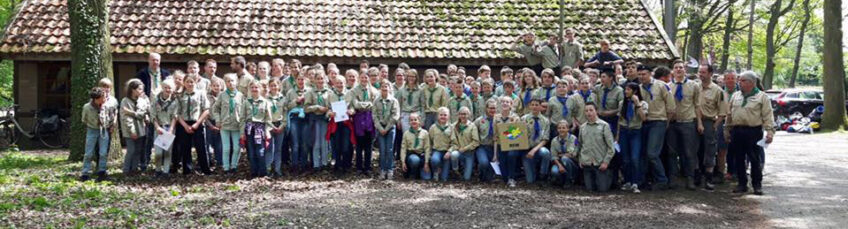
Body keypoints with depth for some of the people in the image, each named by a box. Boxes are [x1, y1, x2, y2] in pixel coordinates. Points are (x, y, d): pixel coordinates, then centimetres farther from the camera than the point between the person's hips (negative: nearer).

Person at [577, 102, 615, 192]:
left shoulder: (604, 126, -4)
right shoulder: (582, 127, 9)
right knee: (590, 188, 4)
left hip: (600, 164, -3)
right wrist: (580, 160, 9)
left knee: (603, 189, -2)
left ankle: (609, 175, 26)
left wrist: (606, 162, -10)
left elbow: (610, 147, -5)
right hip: (587, 164, 3)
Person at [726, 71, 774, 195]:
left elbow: (768, 116, -5)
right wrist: (727, 130, 16)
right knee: (739, 159, 8)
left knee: (755, 159, -1)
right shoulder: (735, 95, 15)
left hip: (754, 132, -5)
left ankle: (757, 185, 10)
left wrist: (770, 131, -15)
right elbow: (730, 115, 18)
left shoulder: (762, 96, 0)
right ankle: (742, 184, 17)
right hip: (737, 131, 5)